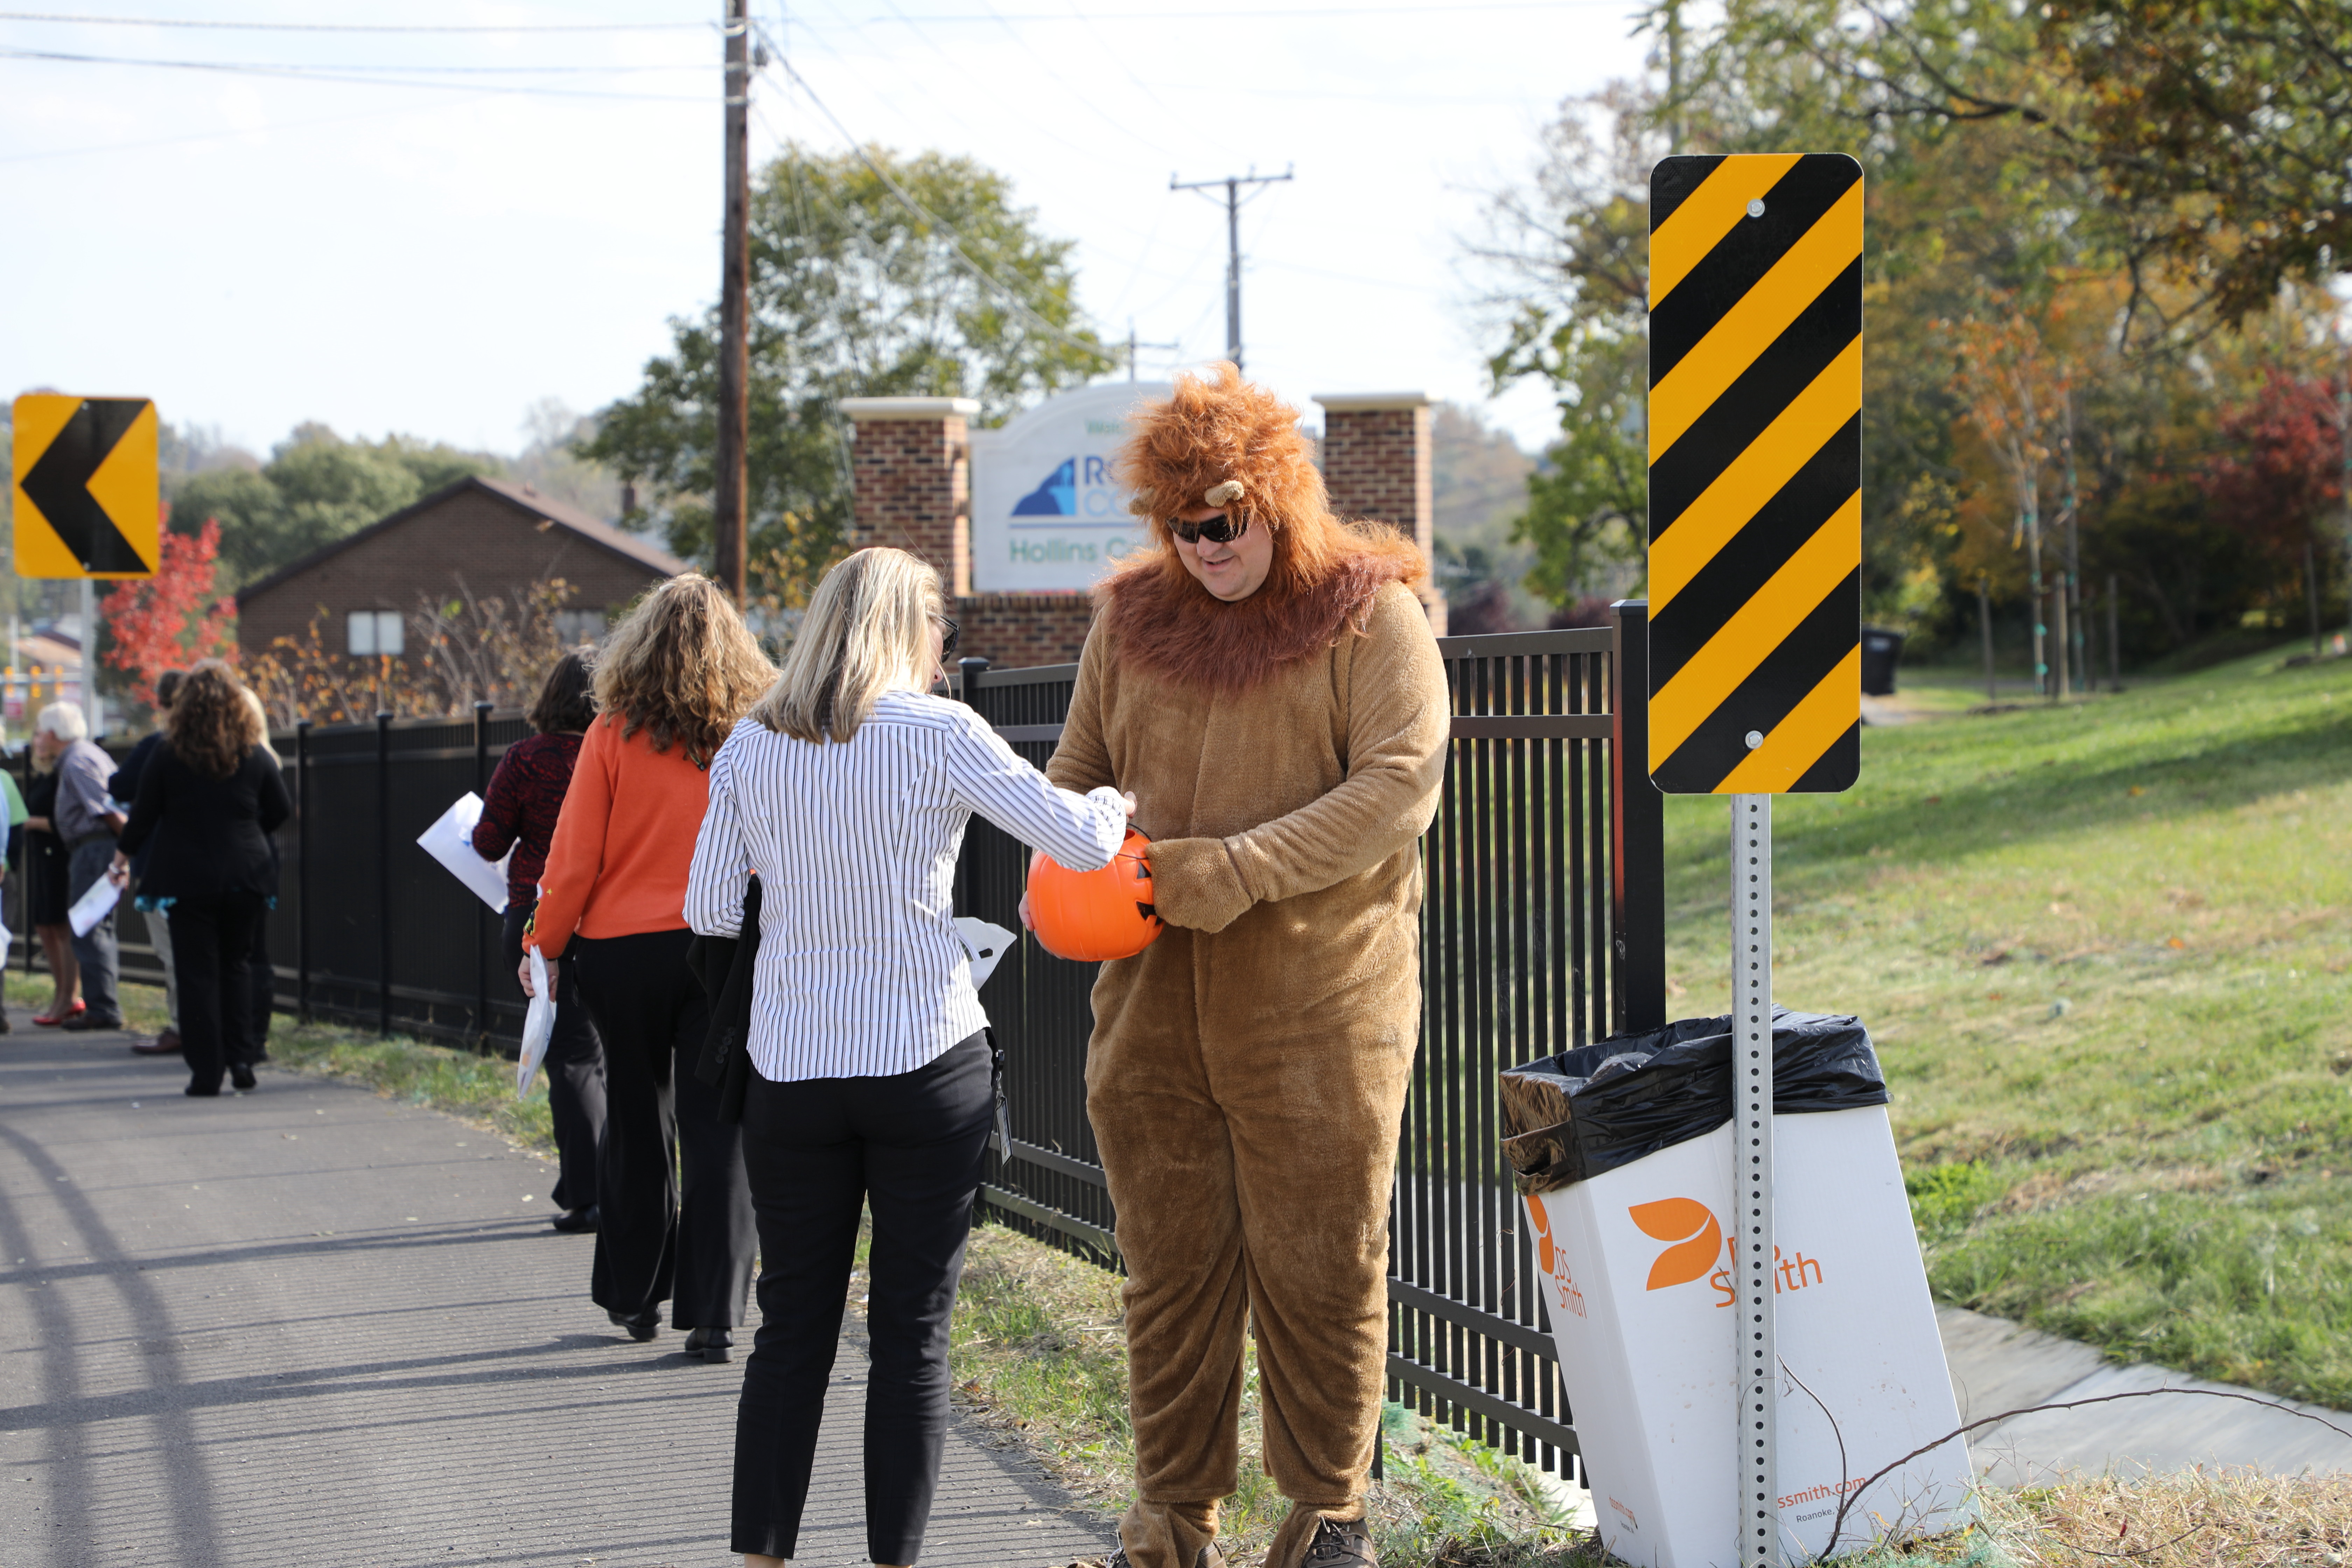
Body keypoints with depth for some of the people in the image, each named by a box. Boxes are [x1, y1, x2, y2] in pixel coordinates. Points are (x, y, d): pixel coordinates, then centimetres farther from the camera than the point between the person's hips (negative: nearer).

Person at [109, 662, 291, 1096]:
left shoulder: (168, 756, -6)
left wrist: (123, 856, 17)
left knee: (197, 971, 2)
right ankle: (240, 1058, 7)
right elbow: (280, 811, 8)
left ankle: (206, 1070, -1)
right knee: (236, 964, 16)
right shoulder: (255, 755, -1)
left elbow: (144, 815, 1)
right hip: (245, 877, 2)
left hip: (188, 880, -2)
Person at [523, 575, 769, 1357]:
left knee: (637, 1122, 15)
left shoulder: (615, 734, -6)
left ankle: (634, 1295, 25)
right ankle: (713, 1313, -3)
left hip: (625, 949, 0)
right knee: (717, 1131, 2)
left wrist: (546, 944, 6)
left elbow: (575, 854, -4)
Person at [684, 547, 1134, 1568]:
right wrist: (1114, 805, 10)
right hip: (927, 1063, -3)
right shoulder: (936, 734, -7)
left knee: (792, 1327, 10)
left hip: (791, 1071, 3)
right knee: (912, 1333, 4)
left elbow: (710, 910, 5)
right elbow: (1079, 843, -11)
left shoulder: (751, 747, 3)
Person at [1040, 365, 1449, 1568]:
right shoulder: (1131, 616, 10)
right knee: (1169, 1262, 7)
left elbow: (1399, 787, -13)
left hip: (1317, 996, -4)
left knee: (1318, 1264, 2)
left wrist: (1243, 870, -20)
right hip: (1155, 996, 4)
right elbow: (1080, 771, 20)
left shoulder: (1367, 613, -4)